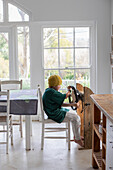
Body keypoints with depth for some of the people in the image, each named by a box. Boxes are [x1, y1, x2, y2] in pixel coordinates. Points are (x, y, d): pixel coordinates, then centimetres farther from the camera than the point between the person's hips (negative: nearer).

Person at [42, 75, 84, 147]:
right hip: (55, 114, -11)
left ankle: (76, 136, 20)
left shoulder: (49, 91, 12)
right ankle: (77, 139, -1)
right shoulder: (51, 92, -21)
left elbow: (60, 103, 13)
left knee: (74, 113, 15)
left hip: (56, 111, 11)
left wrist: (72, 104, 5)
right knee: (76, 118, -13)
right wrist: (69, 92, 6)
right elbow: (64, 97, -16)